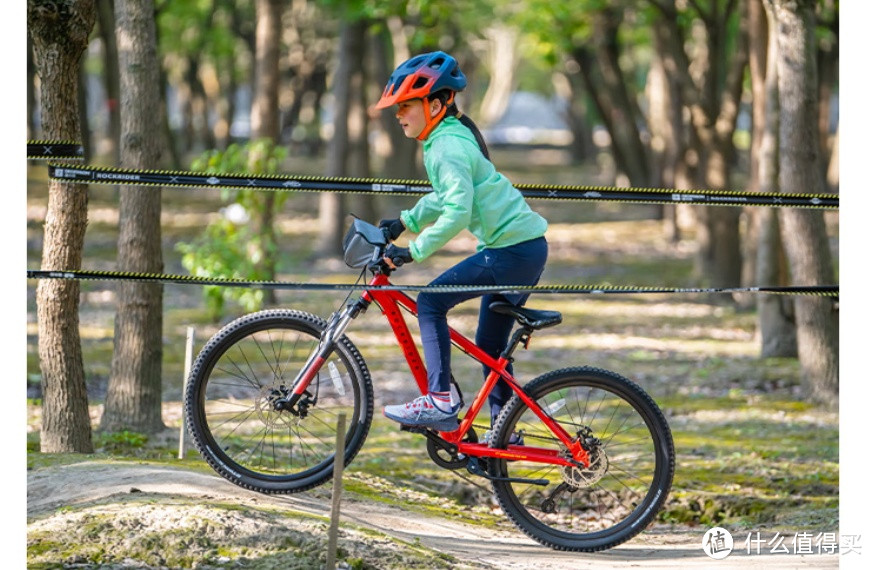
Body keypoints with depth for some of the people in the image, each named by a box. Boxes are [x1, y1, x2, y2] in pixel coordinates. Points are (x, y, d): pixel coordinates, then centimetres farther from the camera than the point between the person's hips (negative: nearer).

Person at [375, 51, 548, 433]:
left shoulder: (448, 147, -17)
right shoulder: (450, 137, 15)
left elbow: (457, 213, -27)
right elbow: (446, 197, 28)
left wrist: (413, 250, -22)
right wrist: (403, 223, 19)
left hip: (512, 249, -10)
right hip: (526, 247, 10)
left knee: (431, 302, -11)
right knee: (489, 345, 14)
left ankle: (439, 401, -15)